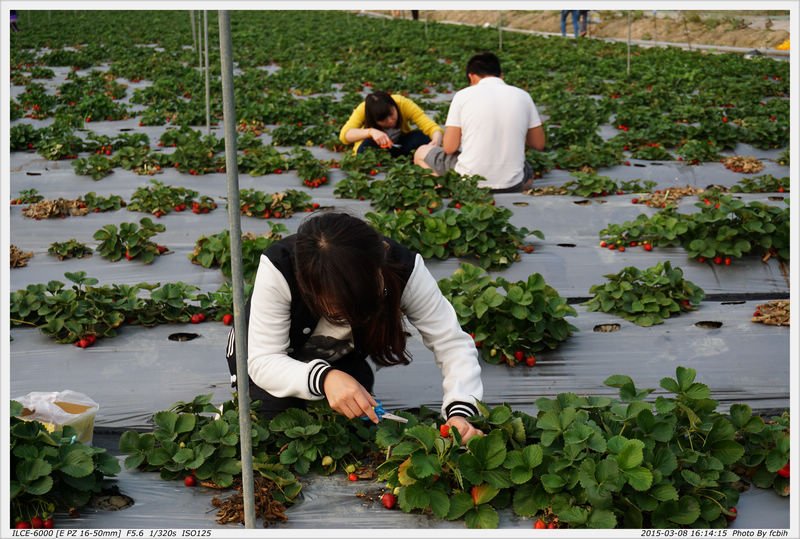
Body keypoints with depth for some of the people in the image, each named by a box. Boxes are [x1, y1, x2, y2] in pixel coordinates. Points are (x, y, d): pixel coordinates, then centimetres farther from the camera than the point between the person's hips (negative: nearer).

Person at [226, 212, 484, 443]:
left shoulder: (402, 268, -34)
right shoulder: (278, 268, -40)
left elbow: (452, 342, -30)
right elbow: (262, 360, -36)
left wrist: (460, 411, -47)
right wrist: (324, 378, -55)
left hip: (338, 360, 2)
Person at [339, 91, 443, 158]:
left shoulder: (403, 104, -29)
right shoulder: (363, 109, -30)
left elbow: (431, 126, -35)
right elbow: (344, 135, -41)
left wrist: (436, 141, -57)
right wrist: (370, 132, -55)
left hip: (399, 147, 1)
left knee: (422, 137, -30)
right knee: (368, 144, -37)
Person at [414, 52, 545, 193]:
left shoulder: (463, 95, -4)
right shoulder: (522, 96, 3)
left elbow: (449, 148, -3)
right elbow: (539, 144, 10)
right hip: (511, 186, 2)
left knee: (421, 153, 24)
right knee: (528, 173, 40)